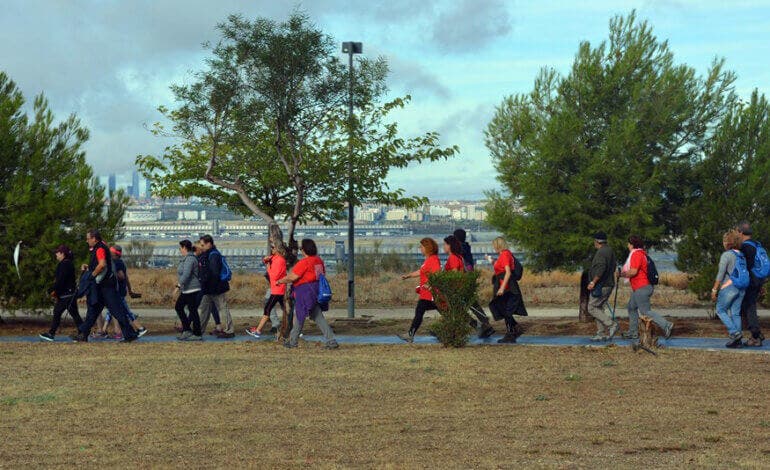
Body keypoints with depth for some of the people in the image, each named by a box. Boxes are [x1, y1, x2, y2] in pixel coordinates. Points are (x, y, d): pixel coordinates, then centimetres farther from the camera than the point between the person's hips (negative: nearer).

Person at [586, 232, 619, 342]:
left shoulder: (601, 252, -16)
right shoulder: (610, 251, 15)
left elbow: (601, 268, -27)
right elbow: (613, 266, 22)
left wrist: (593, 282, -25)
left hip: (601, 286, -10)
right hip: (609, 285, 10)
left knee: (592, 308, -5)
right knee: (599, 309, 12)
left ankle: (611, 324, -12)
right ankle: (602, 334, 8)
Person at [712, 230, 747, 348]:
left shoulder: (726, 255, -11)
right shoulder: (742, 255, 10)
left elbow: (720, 275, -14)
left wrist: (714, 290, -10)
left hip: (729, 287, -7)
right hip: (741, 288, 7)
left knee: (720, 311, 8)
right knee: (735, 314, 9)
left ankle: (735, 333, -6)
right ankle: (737, 341, 5)